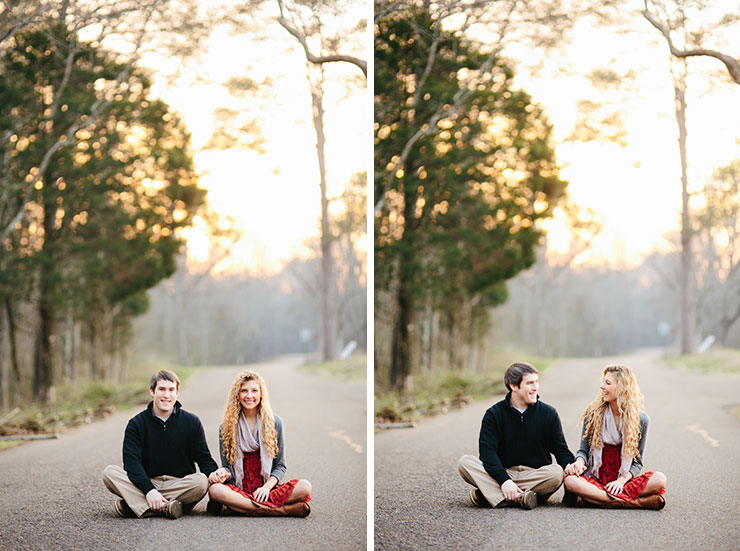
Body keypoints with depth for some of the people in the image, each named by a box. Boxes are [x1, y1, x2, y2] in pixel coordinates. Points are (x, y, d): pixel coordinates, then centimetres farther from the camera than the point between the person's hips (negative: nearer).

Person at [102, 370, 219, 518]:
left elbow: (204, 459, 6)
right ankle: (164, 507, -38)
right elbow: (132, 461, -8)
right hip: (145, 483, 0)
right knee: (109, 472, -23)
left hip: (181, 484, 0)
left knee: (201, 481, -33)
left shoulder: (192, 422, 8)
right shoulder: (136, 424, 4)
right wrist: (149, 490, -26)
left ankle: (135, 505, -29)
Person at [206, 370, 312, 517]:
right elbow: (227, 465, 9)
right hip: (238, 490, 0)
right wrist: (223, 473, -16)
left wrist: (267, 486, -12)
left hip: (266, 488, 0)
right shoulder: (226, 427, 7)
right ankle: (284, 509, -35)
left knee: (304, 487, -26)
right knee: (215, 490, -36)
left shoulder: (274, 422, 7)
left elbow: (280, 465, 7)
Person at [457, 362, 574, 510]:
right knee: (465, 462, -23)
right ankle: (519, 498, -38)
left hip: (537, 474, 1)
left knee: (557, 472, -33)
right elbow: (487, 452, -10)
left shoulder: (548, 413, 7)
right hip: (503, 472, -1)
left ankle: (487, 494, -32)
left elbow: (561, 450, 6)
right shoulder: (494, 414, 1)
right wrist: (504, 480, -27)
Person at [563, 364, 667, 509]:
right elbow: (584, 450, 7)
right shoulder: (593, 413, 3)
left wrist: (622, 480, -15)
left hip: (623, 480, 0)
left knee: (659, 480, -27)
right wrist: (579, 462, -17)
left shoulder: (641, 419, 2)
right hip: (594, 479, 0)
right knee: (570, 480, -35)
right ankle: (636, 502, -32)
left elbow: (637, 462, 3)